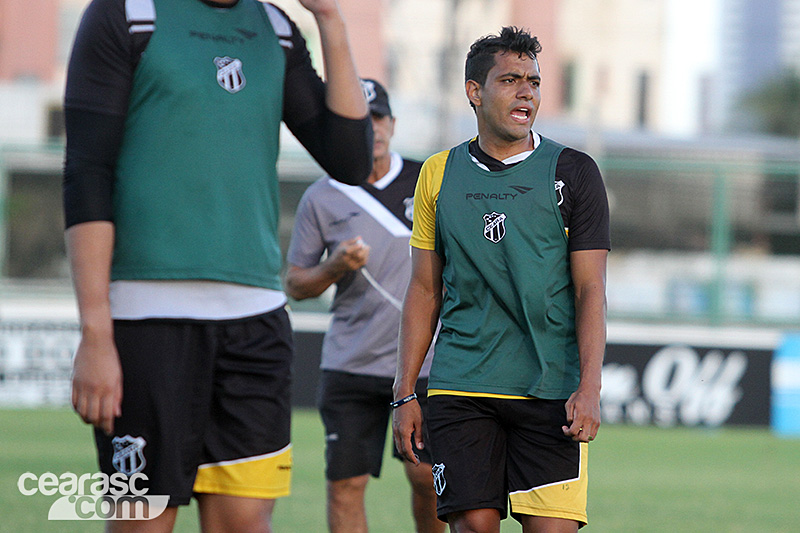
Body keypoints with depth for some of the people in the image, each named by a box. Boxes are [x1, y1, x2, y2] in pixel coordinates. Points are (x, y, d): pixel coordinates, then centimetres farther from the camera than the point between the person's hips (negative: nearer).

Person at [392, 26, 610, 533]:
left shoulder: (573, 172, 3)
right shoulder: (440, 174, 10)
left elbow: (590, 290, -1)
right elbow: (424, 290, 14)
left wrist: (589, 388, -12)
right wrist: (405, 393, 8)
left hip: (551, 391, -2)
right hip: (460, 388, 2)